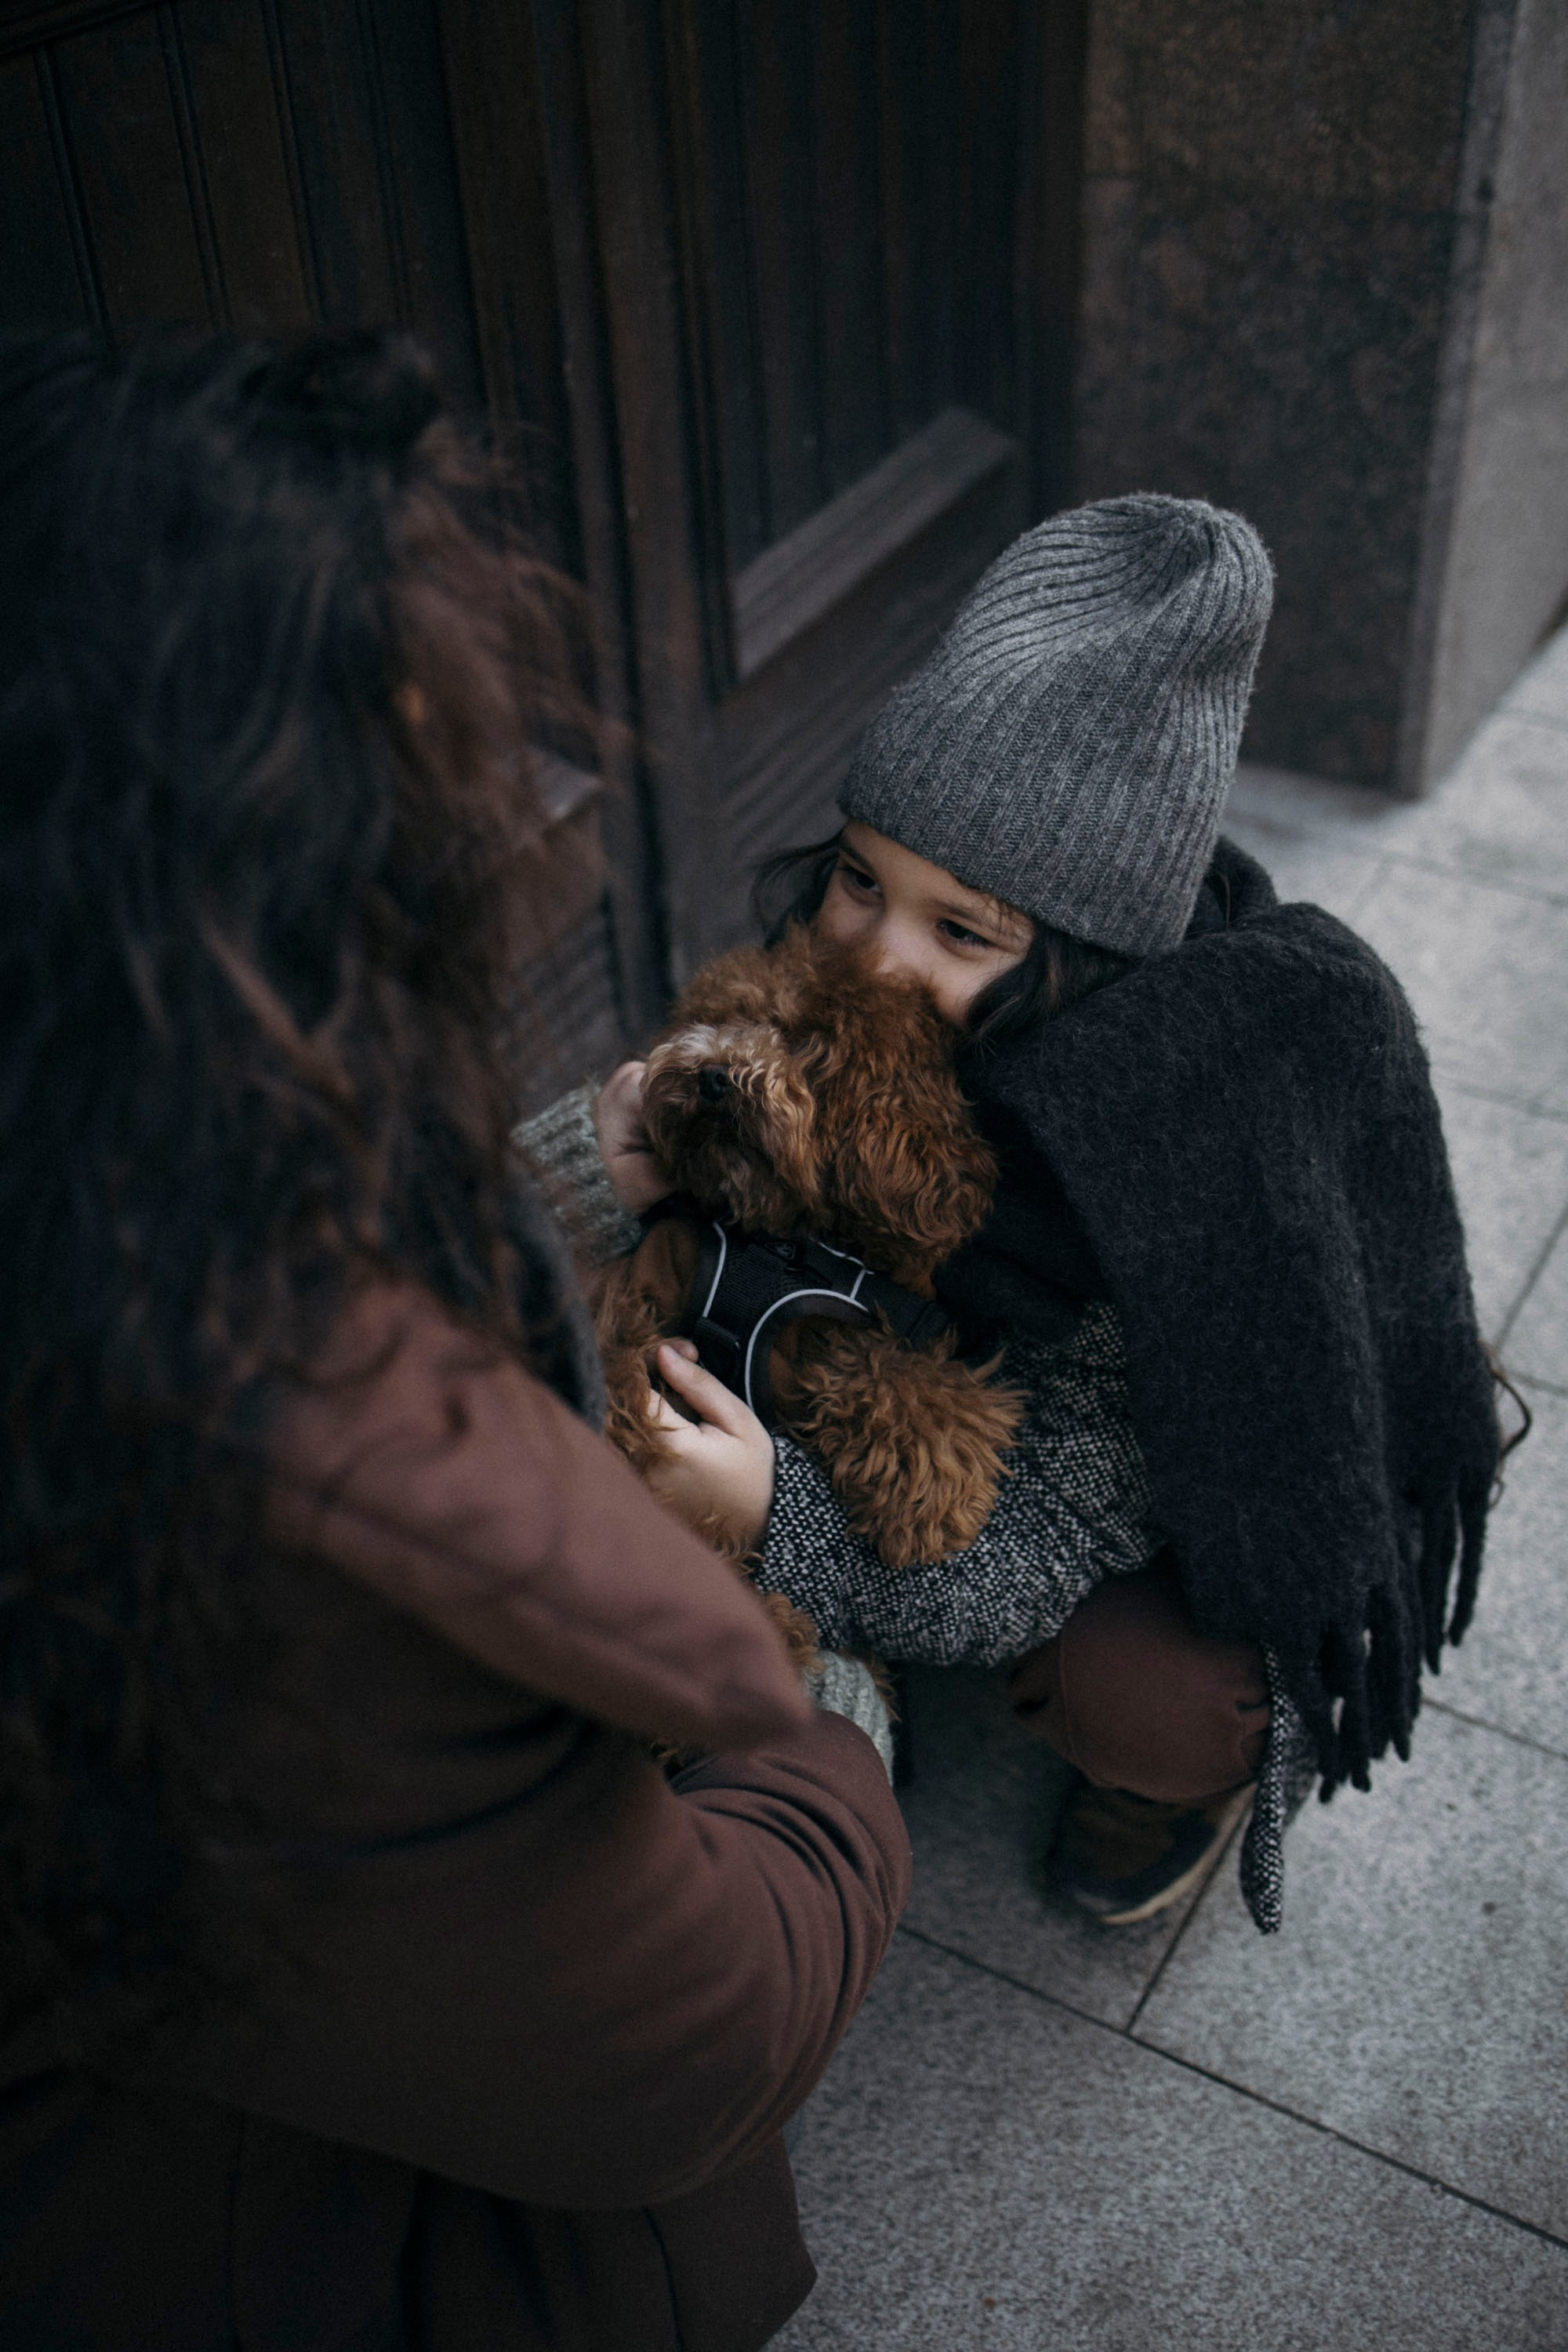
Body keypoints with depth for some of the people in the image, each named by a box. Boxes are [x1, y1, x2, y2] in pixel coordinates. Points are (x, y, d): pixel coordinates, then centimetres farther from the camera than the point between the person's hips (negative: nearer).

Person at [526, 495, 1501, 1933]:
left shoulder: (1177, 1157, -40)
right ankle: (863, 1675, 14)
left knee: (1144, 1693, -33)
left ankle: (1196, 1769, 7)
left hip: (1187, 1493, -5)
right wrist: (608, 1164, -39)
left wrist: (778, 1512, -50)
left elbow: (1049, 1557, -33)